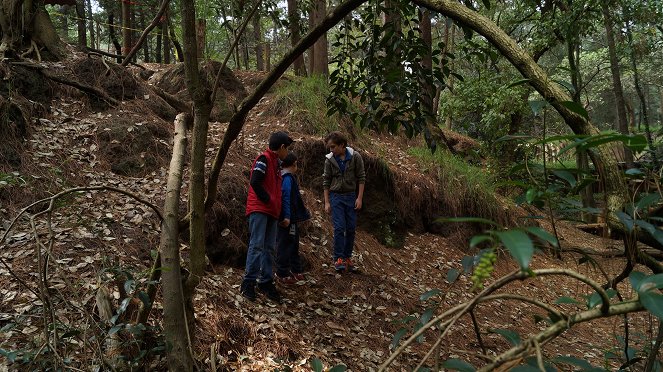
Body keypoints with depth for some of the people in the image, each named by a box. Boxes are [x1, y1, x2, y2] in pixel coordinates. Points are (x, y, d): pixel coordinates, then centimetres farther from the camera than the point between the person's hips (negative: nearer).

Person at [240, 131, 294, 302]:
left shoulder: (276, 162, 19)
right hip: (259, 209, -9)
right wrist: (268, 200, -11)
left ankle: (266, 282, 14)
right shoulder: (264, 159, -8)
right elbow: (255, 182, -19)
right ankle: (248, 282, -5)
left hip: (271, 212, 9)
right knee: (257, 246, -11)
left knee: (269, 248, 8)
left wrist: (276, 207, 11)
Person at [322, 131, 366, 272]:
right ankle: (338, 258, 1)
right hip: (336, 197, 0)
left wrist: (359, 198, -8)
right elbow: (326, 181, 3)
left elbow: (361, 178, -3)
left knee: (351, 228, 5)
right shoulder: (329, 160, -2)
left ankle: (347, 257, 17)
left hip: (351, 196, 0)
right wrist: (327, 202, 0)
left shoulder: (355, 157, -6)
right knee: (339, 227, -7)